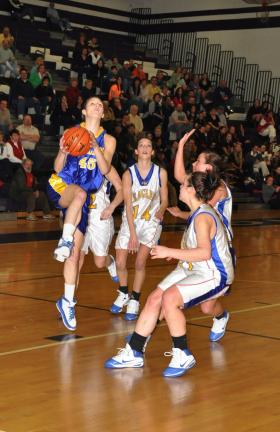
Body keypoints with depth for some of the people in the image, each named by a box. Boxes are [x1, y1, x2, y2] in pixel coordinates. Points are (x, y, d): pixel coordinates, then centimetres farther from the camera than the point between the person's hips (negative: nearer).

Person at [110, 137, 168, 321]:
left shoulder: (161, 173, -4)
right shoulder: (128, 174, -6)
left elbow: (164, 200, 2)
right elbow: (128, 205, -9)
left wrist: (160, 211, -22)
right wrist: (132, 233, -16)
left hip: (151, 222, -1)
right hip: (130, 221, 1)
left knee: (140, 262, -15)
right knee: (120, 263, -3)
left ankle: (134, 301, 4)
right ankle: (123, 294, 25)